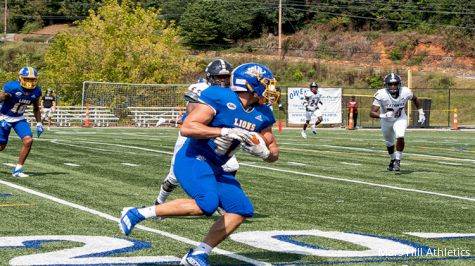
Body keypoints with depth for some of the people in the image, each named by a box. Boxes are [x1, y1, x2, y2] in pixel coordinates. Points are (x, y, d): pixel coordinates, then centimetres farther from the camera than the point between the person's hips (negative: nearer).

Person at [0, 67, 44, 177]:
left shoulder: (36, 91, -8)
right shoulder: (12, 87, -25)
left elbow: (36, 108, 9)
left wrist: (39, 123, 3)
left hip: (19, 119, 4)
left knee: (28, 140, -16)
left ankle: (17, 169, -5)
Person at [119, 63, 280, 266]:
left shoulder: (261, 116, 5)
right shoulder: (220, 98, -16)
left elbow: (274, 154, 14)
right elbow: (186, 128, -24)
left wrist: (262, 151, -10)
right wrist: (226, 131, -29)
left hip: (214, 169, 8)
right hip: (192, 159, -8)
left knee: (242, 209, -3)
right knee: (207, 204, -29)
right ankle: (138, 214, -16)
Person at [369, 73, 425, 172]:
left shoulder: (406, 92, -25)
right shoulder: (381, 95, -33)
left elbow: (415, 99, 0)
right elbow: (372, 113, -37)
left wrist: (421, 113, 2)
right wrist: (383, 115, -54)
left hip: (400, 119, 0)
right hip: (386, 121, 0)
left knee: (400, 137, -26)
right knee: (389, 143, 18)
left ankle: (397, 160, -8)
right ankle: (392, 160, 46)